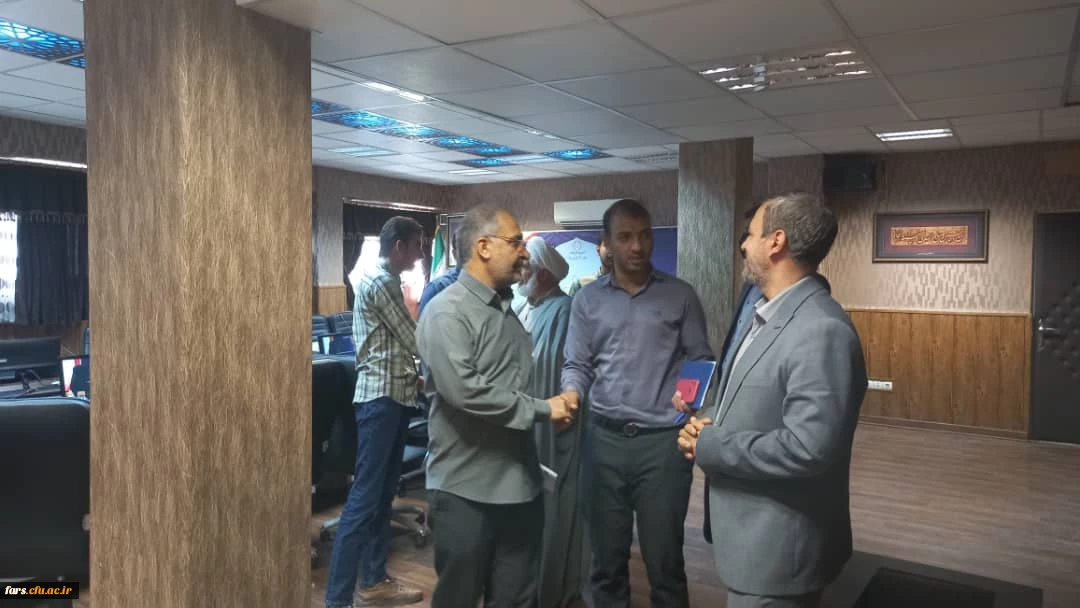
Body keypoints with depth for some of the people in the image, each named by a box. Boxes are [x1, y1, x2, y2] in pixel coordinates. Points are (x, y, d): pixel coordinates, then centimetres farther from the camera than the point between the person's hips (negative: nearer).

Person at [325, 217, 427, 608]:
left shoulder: (387, 281, 18)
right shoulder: (378, 282, -13)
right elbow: (413, 340, -12)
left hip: (395, 395, 10)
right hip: (380, 397, -10)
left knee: (383, 495, 14)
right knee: (364, 497, -8)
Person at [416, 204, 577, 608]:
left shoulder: (506, 309, 13)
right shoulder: (447, 312, -15)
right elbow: (463, 391, -26)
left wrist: (558, 403, 5)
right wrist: (541, 409, -19)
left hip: (520, 483, 8)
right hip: (467, 490, -8)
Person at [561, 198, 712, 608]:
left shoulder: (681, 295, 3)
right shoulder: (587, 299, 7)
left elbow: (701, 361, 4)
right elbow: (576, 365, 7)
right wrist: (571, 394, -14)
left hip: (663, 440, -2)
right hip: (604, 439, 2)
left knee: (664, 560, 7)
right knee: (607, 557, 14)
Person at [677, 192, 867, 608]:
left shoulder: (822, 330, -24)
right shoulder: (767, 316, 8)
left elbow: (807, 448, -31)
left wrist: (709, 446, -20)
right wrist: (709, 428, -4)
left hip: (779, 548, -9)